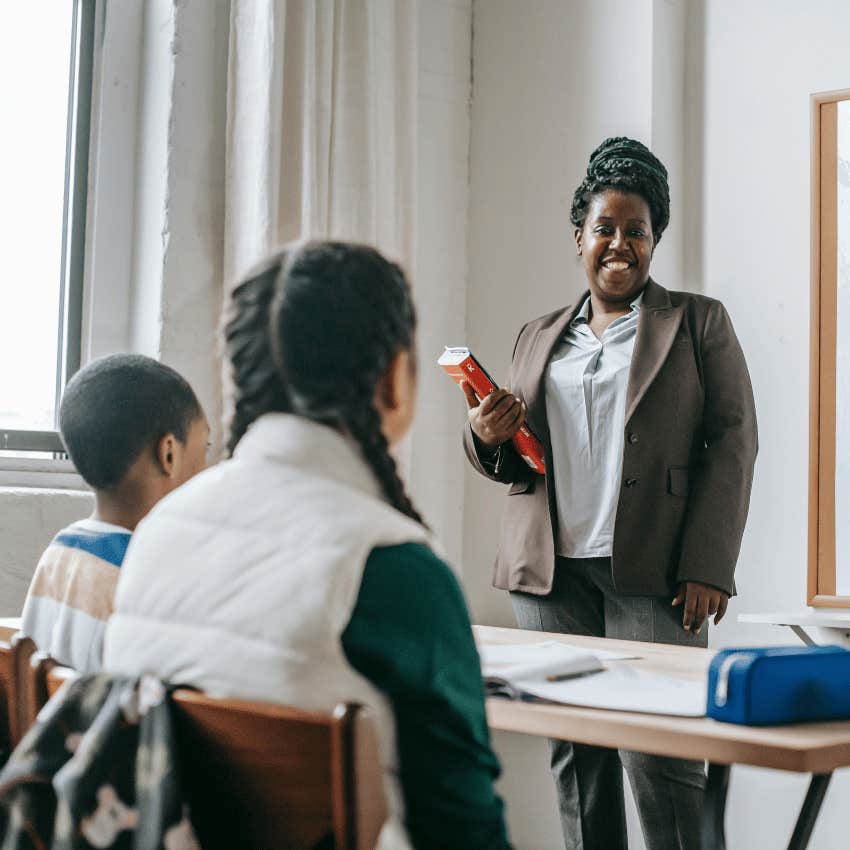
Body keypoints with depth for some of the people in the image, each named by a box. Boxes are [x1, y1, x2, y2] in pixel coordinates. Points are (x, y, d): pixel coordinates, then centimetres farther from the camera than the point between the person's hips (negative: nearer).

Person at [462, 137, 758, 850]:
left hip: (653, 571, -3)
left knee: (658, 757, -8)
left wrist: (707, 567, -11)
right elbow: (516, 466, 22)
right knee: (574, 755, 5)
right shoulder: (540, 335, 19)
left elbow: (733, 439, 0)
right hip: (551, 572, 4)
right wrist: (488, 437, -3)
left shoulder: (699, 321, 8)